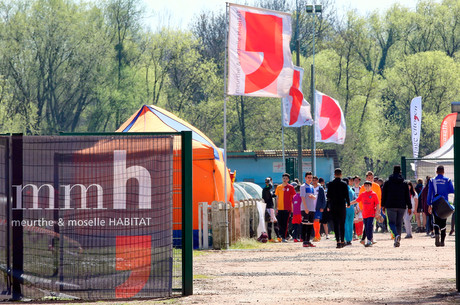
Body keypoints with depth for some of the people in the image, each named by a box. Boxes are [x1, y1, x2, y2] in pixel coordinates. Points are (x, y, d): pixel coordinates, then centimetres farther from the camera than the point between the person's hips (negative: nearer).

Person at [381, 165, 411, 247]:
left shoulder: (387, 182, 4)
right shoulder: (404, 183, 7)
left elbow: (384, 194, 4)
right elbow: (407, 196, 6)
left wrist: (383, 205, 11)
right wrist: (409, 207, 8)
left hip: (391, 206, -2)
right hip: (401, 206, 2)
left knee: (392, 222, -4)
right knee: (399, 223, 9)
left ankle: (396, 235, -31)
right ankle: (397, 241, 7)